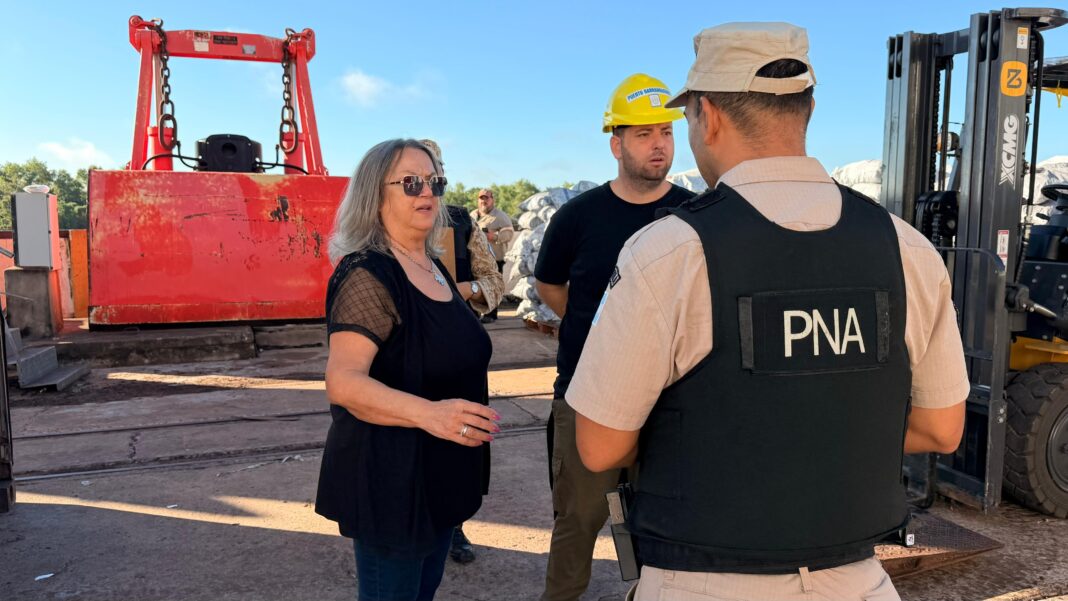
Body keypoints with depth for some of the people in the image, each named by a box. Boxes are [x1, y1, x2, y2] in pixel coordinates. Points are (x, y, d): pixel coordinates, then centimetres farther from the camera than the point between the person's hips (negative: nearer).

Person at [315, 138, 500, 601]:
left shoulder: (435, 269, 9)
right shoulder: (367, 276, -20)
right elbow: (343, 382, -31)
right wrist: (426, 412, -43)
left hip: (441, 474, 9)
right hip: (389, 480, -9)